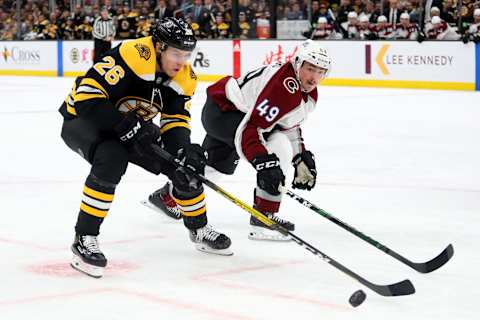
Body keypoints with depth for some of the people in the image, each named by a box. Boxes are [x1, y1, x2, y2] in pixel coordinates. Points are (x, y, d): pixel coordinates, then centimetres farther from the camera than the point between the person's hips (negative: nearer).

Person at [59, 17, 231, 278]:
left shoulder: (184, 78, -8)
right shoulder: (132, 56, -32)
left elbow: (176, 120, -4)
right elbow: (88, 95, -35)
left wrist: (184, 150, -25)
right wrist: (130, 128, -36)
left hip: (132, 126, 8)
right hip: (82, 119, -8)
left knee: (185, 165, 1)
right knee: (112, 159, -37)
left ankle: (199, 229, 23)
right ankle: (84, 238, -26)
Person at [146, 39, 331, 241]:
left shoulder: (309, 93, 0)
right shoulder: (284, 85, -32)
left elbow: (290, 126, 14)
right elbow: (249, 128, -37)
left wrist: (302, 159, 6)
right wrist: (263, 162, -46)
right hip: (222, 110, -10)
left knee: (215, 165, 29)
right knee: (279, 148, -24)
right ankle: (263, 216, -17)